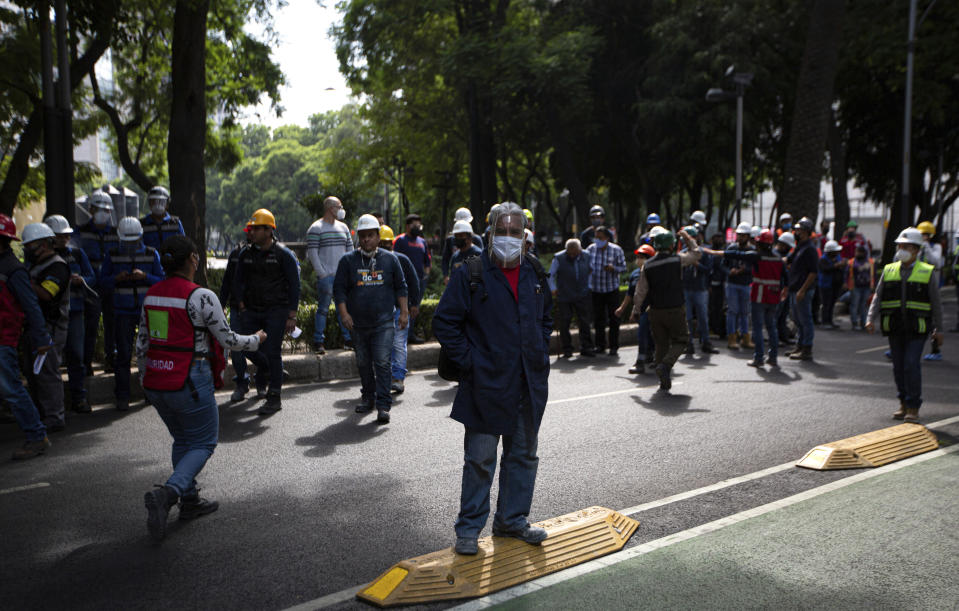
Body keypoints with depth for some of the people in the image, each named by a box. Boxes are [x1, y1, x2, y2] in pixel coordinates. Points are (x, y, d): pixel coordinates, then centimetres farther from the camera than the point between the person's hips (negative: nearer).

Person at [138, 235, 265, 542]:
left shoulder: (151, 294, 6)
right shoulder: (201, 296, -15)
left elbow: (141, 345, 12)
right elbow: (228, 340, -8)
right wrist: (256, 339, 11)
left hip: (155, 383, 7)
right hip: (190, 382, -7)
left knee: (183, 440, 22)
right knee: (203, 443, 7)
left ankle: (190, 500, 28)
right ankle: (166, 493, -13)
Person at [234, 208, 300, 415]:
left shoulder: (283, 254, -6)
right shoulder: (246, 254, 9)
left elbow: (294, 286, -6)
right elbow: (238, 281, 20)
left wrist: (291, 316, -10)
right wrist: (242, 304, 8)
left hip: (276, 310, -5)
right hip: (252, 310, 5)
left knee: (272, 352, -7)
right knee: (248, 347, 1)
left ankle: (274, 399, 3)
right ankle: (264, 370, 36)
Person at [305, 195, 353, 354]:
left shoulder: (343, 227, 15)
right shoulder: (316, 228, -4)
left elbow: (350, 250, 18)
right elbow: (312, 253, -8)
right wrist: (322, 274, -13)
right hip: (326, 276, -6)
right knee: (323, 308, -4)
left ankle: (348, 339, 16)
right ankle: (318, 342, 1)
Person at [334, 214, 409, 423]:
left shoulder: (389, 259, 6)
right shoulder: (348, 261, 5)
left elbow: (400, 287, 12)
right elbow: (339, 289, 5)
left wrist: (404, 312, 6)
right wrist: (344, 313, -6)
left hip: (384, 322, -2)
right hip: (358, 323, 2)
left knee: (382, 362, -10)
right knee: (363, 363, 12)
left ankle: (383, 405, -7)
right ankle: (368, 397, 29)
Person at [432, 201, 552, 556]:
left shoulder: (534, 274, 8)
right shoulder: (471, 274, -8)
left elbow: (546, 318, 23)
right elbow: (444, 323, -7)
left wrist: (540, 354, 11)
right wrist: (469, 362, -11)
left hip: (530, 384, 5)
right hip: (487, 384, -5)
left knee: (523, 454, 14)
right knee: (480, 460, 2)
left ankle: (513, 520, 30)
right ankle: (469, 529, 16)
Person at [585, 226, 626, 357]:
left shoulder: (616, 250, -5)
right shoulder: (591, 248, 2)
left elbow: (623, 267, -1)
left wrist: (613, 268, -22)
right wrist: (588, 268, -9)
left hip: (612, 289, -2)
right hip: (595, 289, 2)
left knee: (613, 318, -1)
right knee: (598, 318, 7)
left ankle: (614, 347, 7)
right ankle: (600, 345, 19)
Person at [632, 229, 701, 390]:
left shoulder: (648, 265, 2)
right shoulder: (678, 260, -6)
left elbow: (641, 290, 3)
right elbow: (696, 253, 13)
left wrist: (636, 310, 11)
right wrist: (687, 237, 26)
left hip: (655, 311, 4)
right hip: (675, 310, -3)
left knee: (661, 344, 12)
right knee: (680, 340, 11)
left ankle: (664, 381, 13)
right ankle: (665, 365, -13)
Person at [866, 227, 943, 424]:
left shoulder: (928, 272, 3)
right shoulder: (888, 270, 10)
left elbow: (936, 303, 6)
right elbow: (878, 296, 6)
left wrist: (938, 329, 5)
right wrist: (871, 319, -7)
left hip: (917, 328, -3)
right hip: (894, 327, 3)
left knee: (912, 365, -12)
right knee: (898, 366, 8)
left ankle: (913, 408, -4)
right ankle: (904, 404, 21)